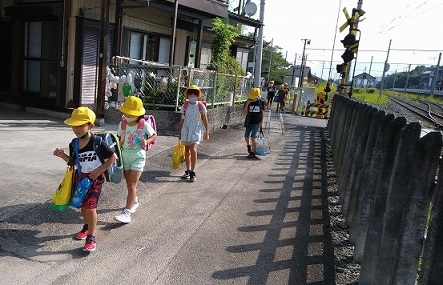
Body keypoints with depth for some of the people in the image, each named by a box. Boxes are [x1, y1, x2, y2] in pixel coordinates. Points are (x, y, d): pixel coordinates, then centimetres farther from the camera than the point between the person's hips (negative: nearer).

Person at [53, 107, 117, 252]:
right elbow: (74, 162, 13)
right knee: (82, 205, 17)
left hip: (95, 178, -6)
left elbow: (113, 157, -14)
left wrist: (99, 170, -16)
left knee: (90, 206, -10)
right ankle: (87, 226, 42)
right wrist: (62, 155, -5)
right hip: (80, 177, 6)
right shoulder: (74, 144, 0)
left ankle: (91, 237, 1)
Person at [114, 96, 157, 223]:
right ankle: (134, 201, 43)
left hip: (138, 156, -5)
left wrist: (146, 141, -18)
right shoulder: (122, 124, -1)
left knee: (132, 185, -8)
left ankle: (127, 212, -8)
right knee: (129, 184, 16)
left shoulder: (144, 125, -12)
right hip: (125, 155, 5)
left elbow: (154, 136, 1)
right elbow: (119, 139, 12)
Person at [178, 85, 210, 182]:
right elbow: (182, 120, 8)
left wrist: (207, 133, 1)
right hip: (186, 130, 3)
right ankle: (188, 171, 24)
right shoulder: (185, 106, 2)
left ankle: (193, 172, -8)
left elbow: (205, 121, 2)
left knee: (193, 149, -19)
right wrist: (179, 133, 10)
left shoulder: (201, 106, -3)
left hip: (196, 130, -3)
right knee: (187, 151, 10)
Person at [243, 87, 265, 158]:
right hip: (249, 122, 3)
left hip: (257, 123, -3)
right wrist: (247, 103, -21)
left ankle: (253, 152, 3)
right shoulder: (247, 102, -2)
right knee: (246, 137, 6)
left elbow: (262, 112, 4)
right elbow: (244, 112, -10)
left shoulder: (261, 102, -4)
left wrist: (261, 122, 1)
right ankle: (248, 146, 38)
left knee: (252, 138, -9)